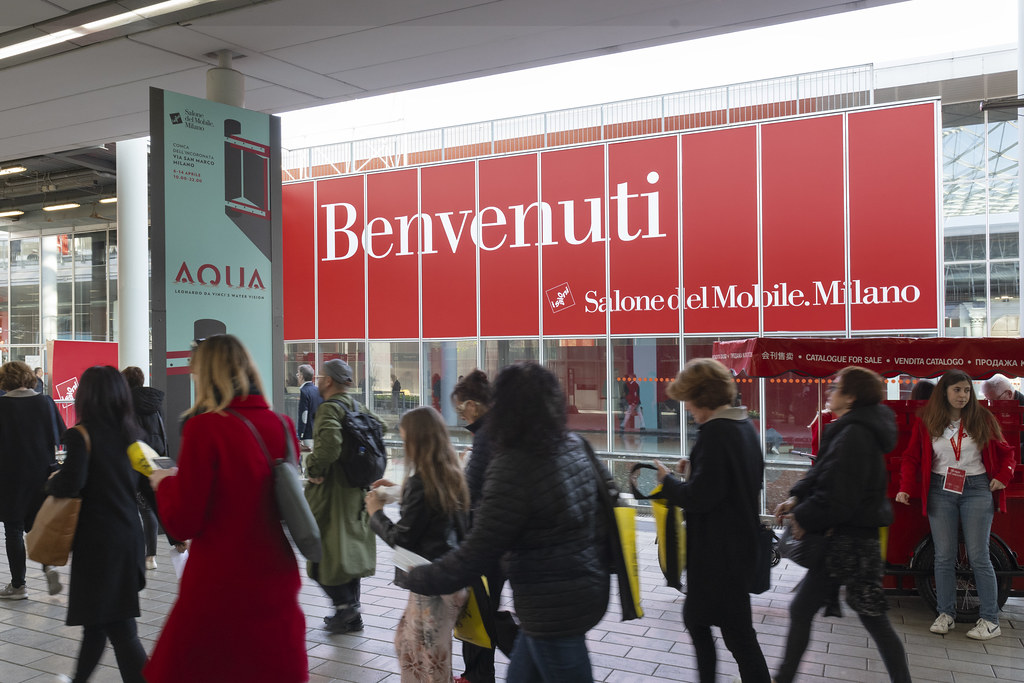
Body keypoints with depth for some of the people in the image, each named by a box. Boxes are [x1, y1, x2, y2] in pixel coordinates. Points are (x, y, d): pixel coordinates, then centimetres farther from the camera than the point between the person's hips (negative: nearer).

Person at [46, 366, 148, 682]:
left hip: (99, 543, -7)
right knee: (95, 622, 25)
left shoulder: (81, 434, -13)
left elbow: (71, 483, -25)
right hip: (129, 538, 7)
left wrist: (52, 481, -1)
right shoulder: (130, 433, 5)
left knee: (122, 632, -2)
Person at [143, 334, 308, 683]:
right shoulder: (283, 426, 1)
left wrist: (164, 482, 7)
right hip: (276, 587, 5)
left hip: (218, 589, -5)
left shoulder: (204, 427, -16)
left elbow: (182, 523, -13)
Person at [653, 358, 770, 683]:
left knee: (737, 632, 2)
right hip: (741, 541, 10)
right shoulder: (745, 426, 8)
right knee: (695, 618, 22)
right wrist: (692, 470, 10)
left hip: (719, 552, -10)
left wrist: (667, 482, -10)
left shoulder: (715, 432, -22)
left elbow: (701, 497, -26)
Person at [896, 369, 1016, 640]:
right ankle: (946, 614, 14)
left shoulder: (982, 418, 1)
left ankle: (990, 620, 6)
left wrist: (1002, 477, -5)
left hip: (976, 488, -1)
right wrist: (906, 488, -8)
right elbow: (912, 457, 2)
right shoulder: (926, 420, 0)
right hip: (940, 490, 1)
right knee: (944, 556, 4)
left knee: (978, 556, -1)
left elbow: (1005, 452, 11)